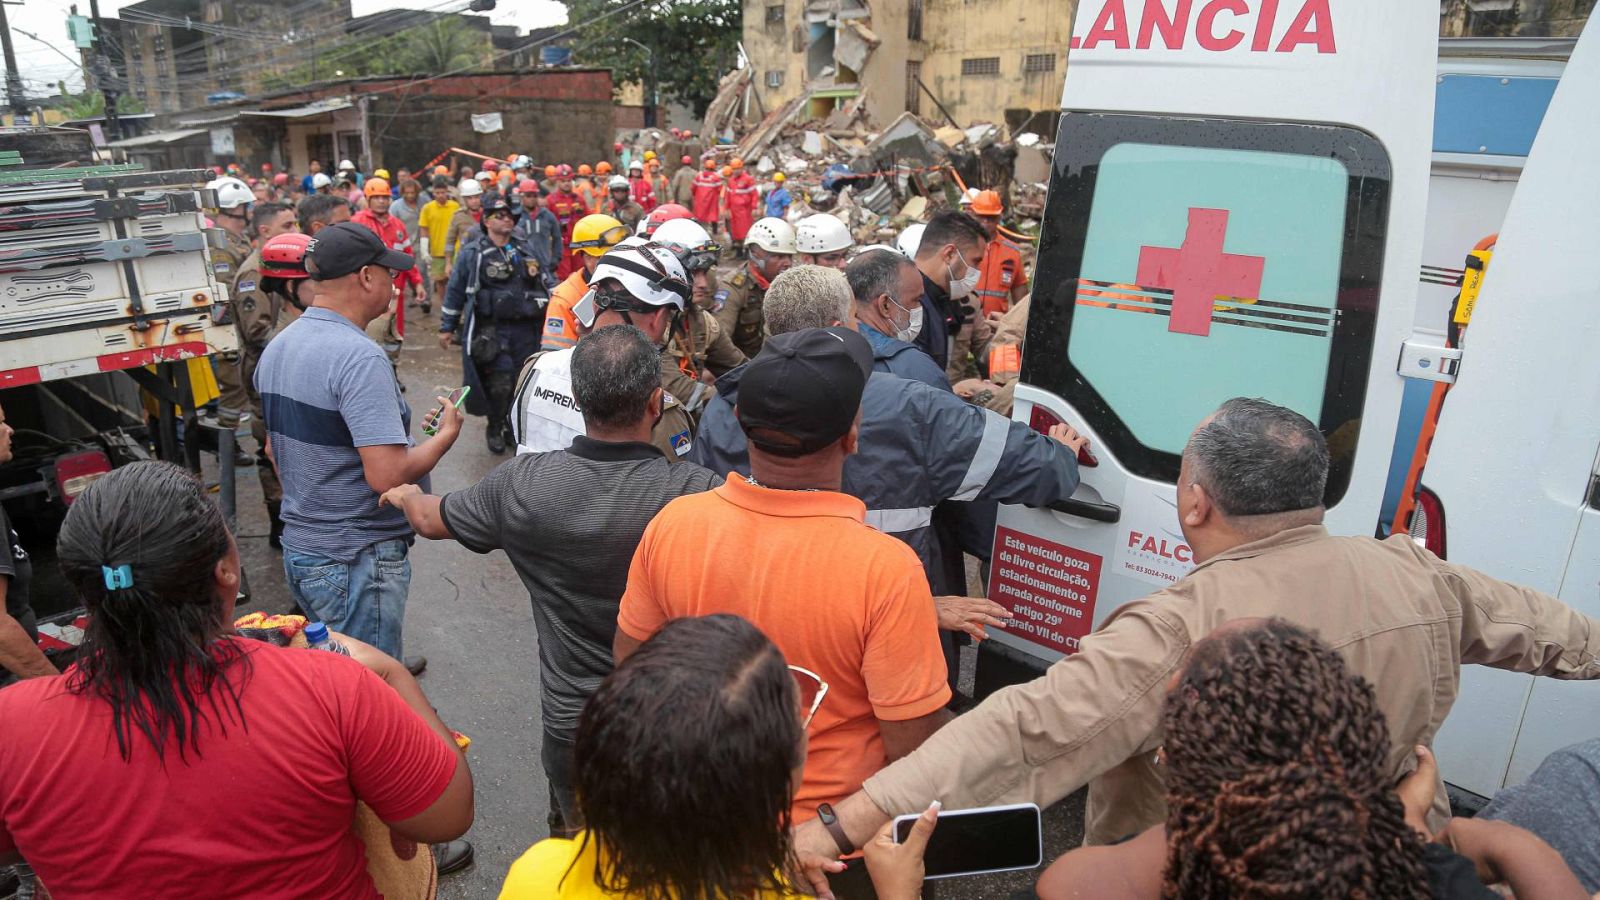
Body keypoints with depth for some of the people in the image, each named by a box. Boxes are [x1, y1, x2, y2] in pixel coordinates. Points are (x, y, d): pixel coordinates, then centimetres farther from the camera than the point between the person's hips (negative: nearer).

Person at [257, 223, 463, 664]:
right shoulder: (359, 356, -24)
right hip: (356, 560, -9)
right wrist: (446, 434, -12)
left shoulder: (277, 347, 7)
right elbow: (388, 475, -29)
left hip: (297, 546, 9)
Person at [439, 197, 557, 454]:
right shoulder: (472, 253, 1)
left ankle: (514, 427, 27)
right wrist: (447, 327, 9)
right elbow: (455, 290, 6)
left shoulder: (529, 249, 11)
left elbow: (549, 281, 16)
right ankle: (494, 429, 13)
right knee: (500, 383, -9)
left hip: (527, 329, 4)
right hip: (492, 331, -4)